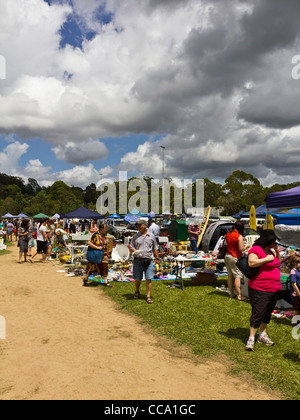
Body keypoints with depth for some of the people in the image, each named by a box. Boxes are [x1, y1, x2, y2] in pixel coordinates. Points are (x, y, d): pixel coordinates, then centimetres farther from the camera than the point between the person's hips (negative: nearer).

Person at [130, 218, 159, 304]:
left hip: (148, 260, 0)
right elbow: (131, 246, 9)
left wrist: (157, 258, 12)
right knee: (137, 278, 8)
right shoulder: (135, 236, 6)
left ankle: (148, 297, 3)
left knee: (148, 279, -5)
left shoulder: (151, 236, 7)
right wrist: (135, 251, -12)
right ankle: (137, 292, 35)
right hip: (138, 260, 1)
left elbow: (155, 248, 14)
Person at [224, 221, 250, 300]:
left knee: (230, 275, 13)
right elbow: (241, 249, -17)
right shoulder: (239, 236, -16)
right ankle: (239, 296, -4)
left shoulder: (228, 234, 6)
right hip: (234, 258, -7)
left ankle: (232, 294, 20)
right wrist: (246, 246, 3)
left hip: (227, 256, 7)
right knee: (238, 276, -3)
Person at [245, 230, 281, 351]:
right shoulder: (256, 249, -15)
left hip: (274, 289, 9)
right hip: (260, 290, -9)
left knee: (268, 313, 16)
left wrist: (277, 251, 8)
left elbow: (278, 264, 23)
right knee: (257, 313, -6)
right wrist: (267, 259, -23)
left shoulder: (269, 250, 13)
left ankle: (263, 335, 28)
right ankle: (251, 338, 2)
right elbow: (251, 263, -30)